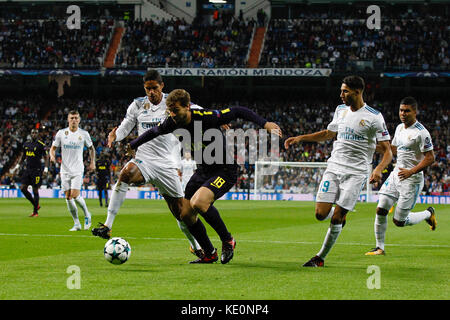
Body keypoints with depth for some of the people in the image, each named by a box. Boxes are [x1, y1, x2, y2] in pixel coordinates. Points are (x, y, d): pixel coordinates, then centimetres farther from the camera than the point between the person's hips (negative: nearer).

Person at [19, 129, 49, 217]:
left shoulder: (41, 145, -6)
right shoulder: (26, 144, 10)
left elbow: (46, 157, -4)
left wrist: (46, 167, -15)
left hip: (37, 170, -6)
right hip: (27, 169, 6)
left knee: (35, 190, -3)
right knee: (23, 188, -2)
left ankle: (35, 211, 7)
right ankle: (36, 205, 15)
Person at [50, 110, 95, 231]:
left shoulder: (84, 134, 0)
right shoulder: (61, 133, 0)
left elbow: (91, 148, 15)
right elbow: (53, 148, 7)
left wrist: (92, 162, 8)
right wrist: (52, 155, -14)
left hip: (78, 169, -2)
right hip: (65, 170, 2)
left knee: (75, 195, -16)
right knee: (68, 197, 0)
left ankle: (87, 214, 9)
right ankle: (76, 224, 11)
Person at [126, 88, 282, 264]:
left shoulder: (206, 117, -25)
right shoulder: (173, 122, -7)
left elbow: (238, 112, -17)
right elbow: (154, 132, 14)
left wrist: (264, 123, -25)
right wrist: (132, 145, 25)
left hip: (225, 170, -7)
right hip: (203, 170, 8)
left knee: (198, 203, -29)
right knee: (185, 214, 2)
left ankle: (227, 240, -8)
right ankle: (209, 254, 20)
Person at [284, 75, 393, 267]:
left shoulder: (374, 117, -8)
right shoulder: (340, 110, 10)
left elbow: (387, 151, -7)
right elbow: (329, 133, 27)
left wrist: (379, 169, -26)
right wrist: (300, 138, 20)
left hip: (356, 172, -5)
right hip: (333, 168, 5)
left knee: (336, 218, -9)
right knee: (321, 214, -6)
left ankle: (320, 258, 5)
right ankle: (340, 213, 28)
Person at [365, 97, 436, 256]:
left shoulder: (421, 132, -15)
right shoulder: (400, 128, 10)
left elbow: (430, 158, -16)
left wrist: (411, 172, -23)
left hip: (412, 179, -7)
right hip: (396, 174, 7)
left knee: (399, 221, -3)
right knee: (381, 210, -4)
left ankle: (428, 214, 23)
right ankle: (379, 247, 8)